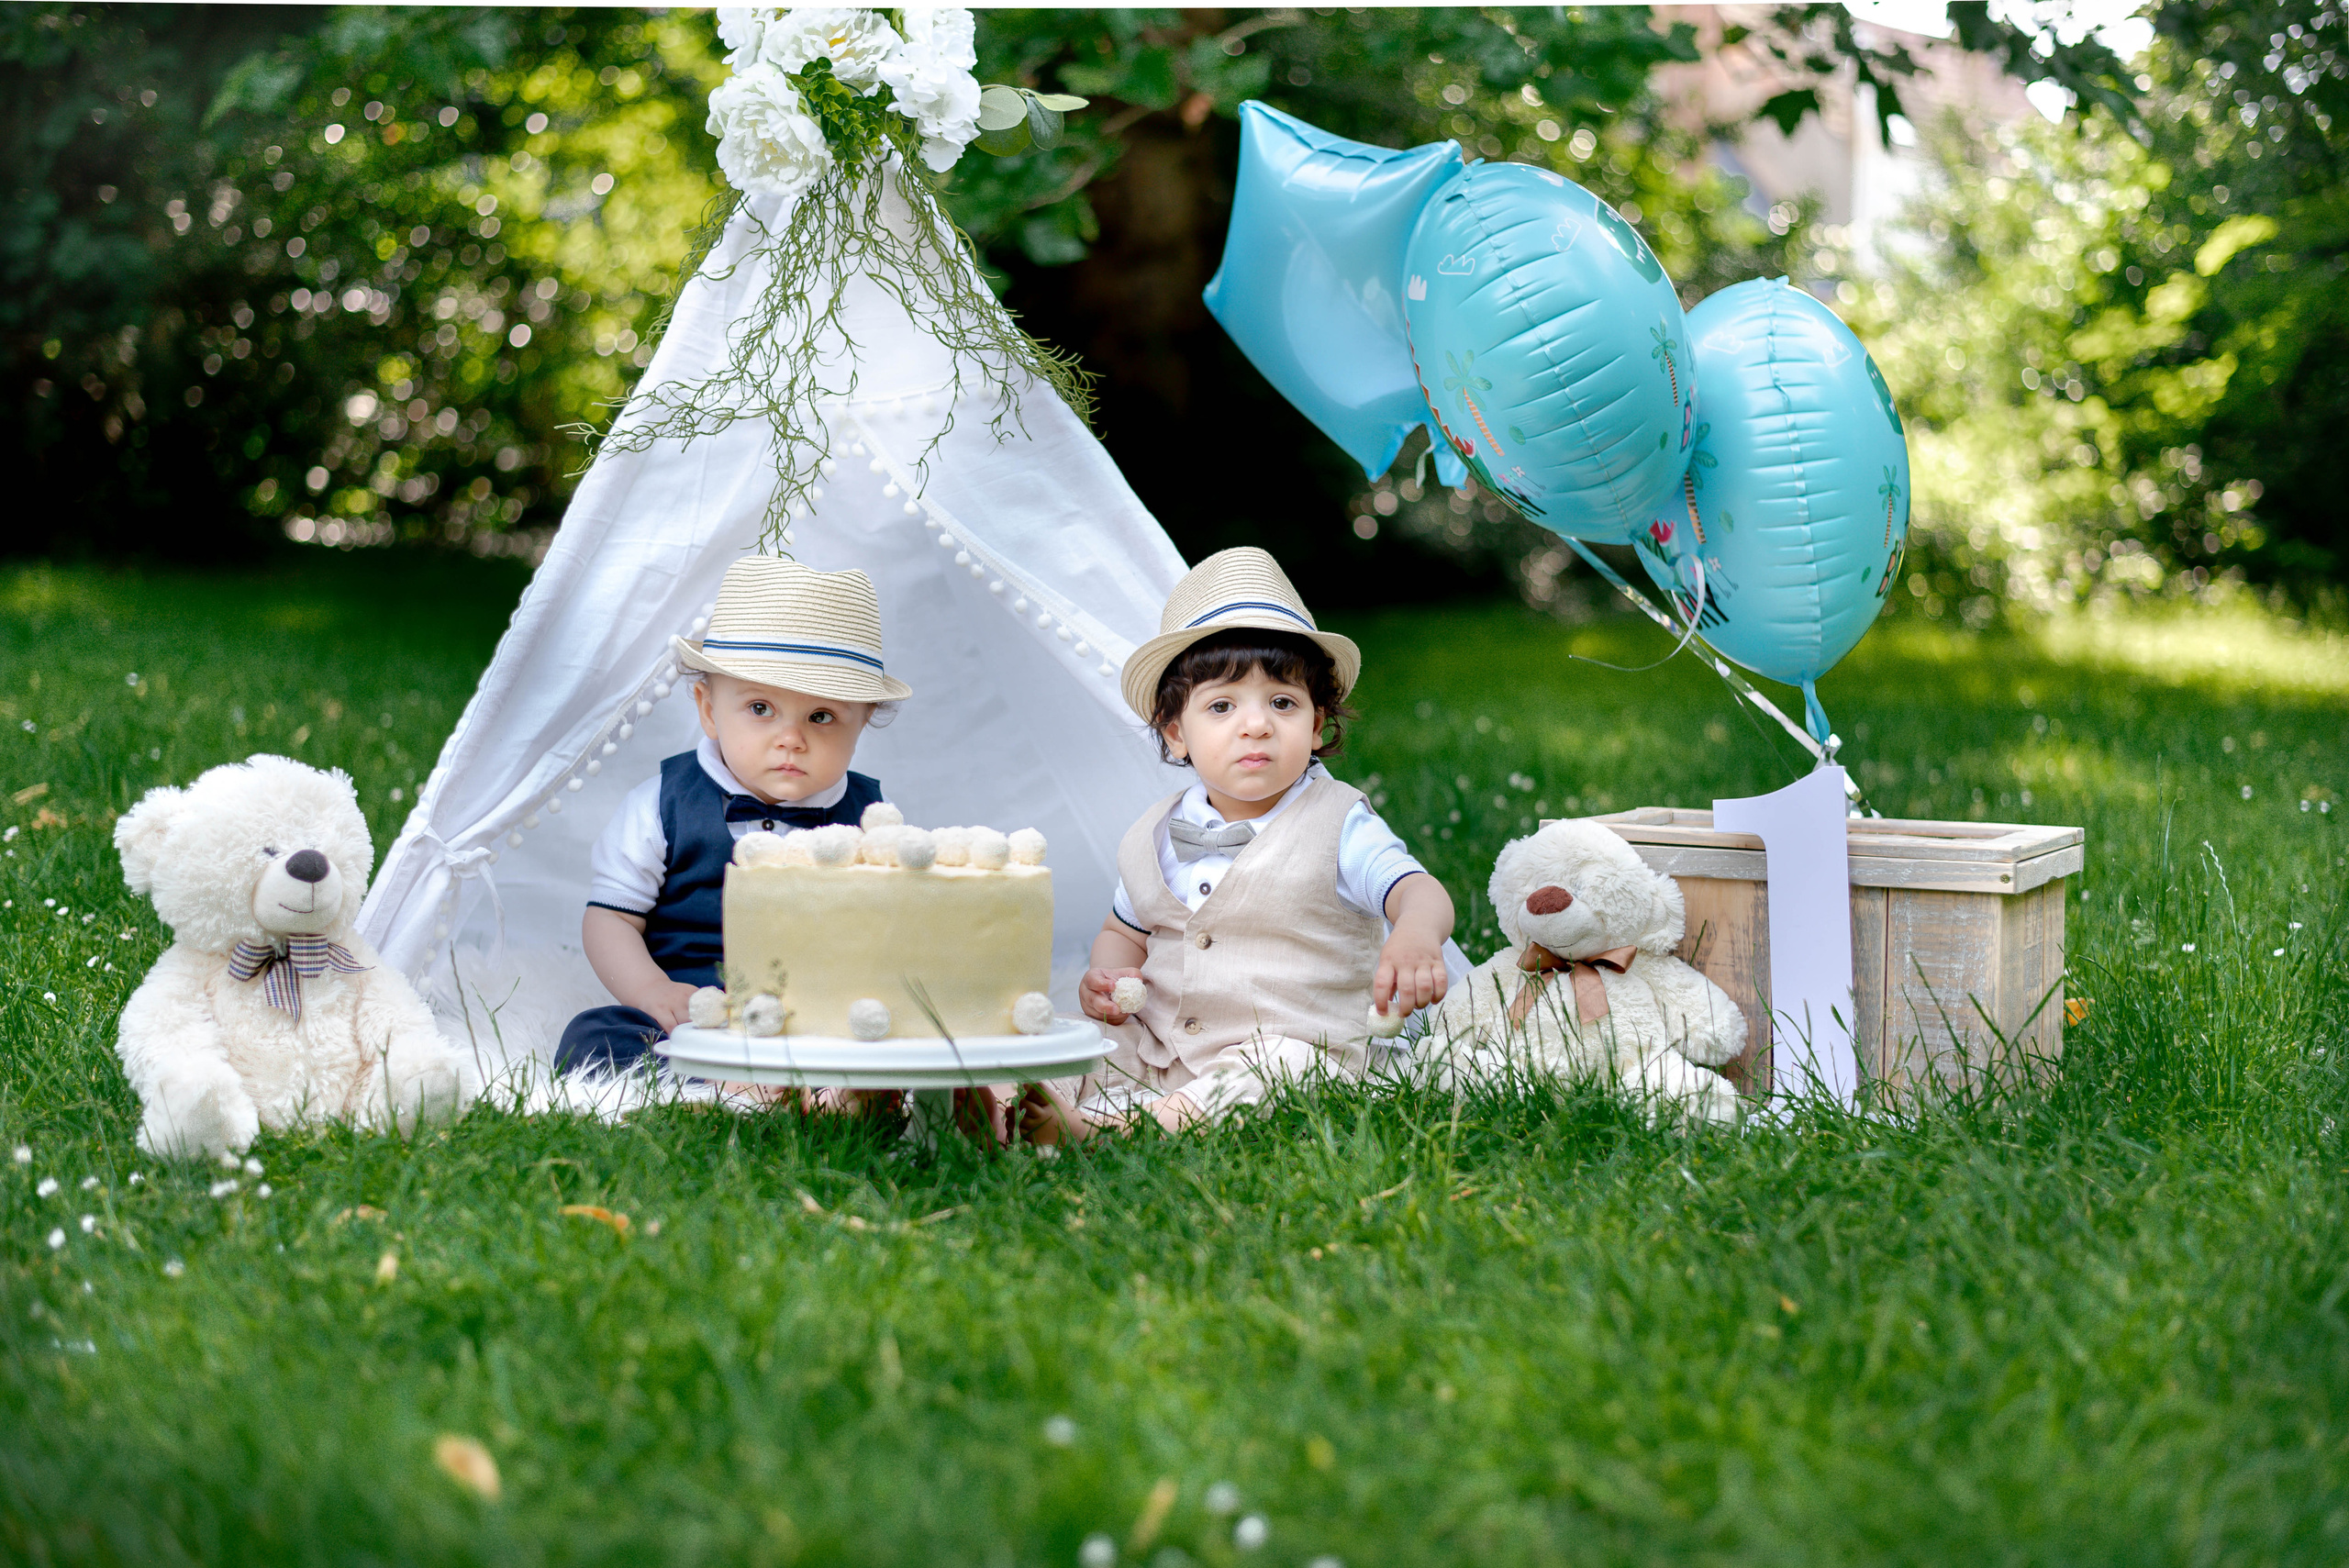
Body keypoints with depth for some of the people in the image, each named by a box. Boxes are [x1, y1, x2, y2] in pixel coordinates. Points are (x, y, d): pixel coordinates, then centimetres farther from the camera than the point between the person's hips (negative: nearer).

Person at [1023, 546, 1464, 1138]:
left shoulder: (1338, 828, -6)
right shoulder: (1154, 838, 9)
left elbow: (1418, 891, -21)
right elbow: (1124, 931, 24)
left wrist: (1414, 935, -47)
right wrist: (1105, 979, -1)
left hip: (1294, 1046, -6)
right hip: (1155, 1043, 6)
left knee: (1281, 1067, -37)